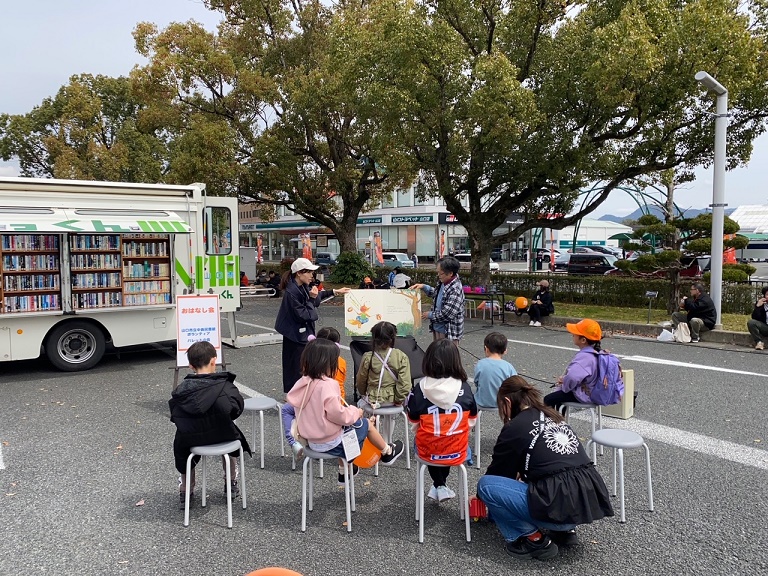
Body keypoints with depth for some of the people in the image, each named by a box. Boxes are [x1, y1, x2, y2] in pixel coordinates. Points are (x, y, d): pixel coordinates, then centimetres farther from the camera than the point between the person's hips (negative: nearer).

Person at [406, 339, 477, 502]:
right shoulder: (465, 388, -10)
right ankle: (441, 486, 40)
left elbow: (414, 424, -5)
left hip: (427, 453, -1)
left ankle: (439, 486, 30)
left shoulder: (420, 389, -15)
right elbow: (472, 421, 2)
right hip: (457, 453, 1)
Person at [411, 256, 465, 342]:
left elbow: (447, 314, -26)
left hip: (448, 333, -9)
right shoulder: (443, 283, 2)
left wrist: (430, 315, -12)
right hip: (437, 328, 9)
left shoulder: (455, 290, -25)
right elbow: (435, 293, 24)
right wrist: (423, 287, 6)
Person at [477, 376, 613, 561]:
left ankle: (534, 540, 3)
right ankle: (565, 530, 20)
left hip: (562, 508, -8)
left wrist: (481, 496, 33)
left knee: (486, 485, 1)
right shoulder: (554, 417, 19)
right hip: (593, 502, 8)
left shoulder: (514, 428, -1)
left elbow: (498, 471, 14)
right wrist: (521, 475, 50)